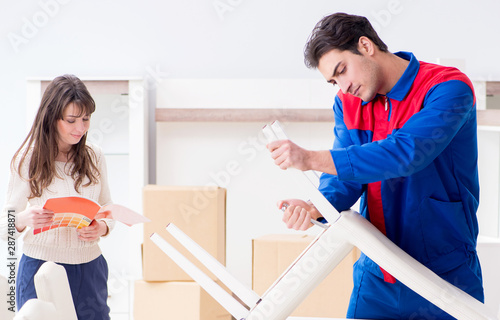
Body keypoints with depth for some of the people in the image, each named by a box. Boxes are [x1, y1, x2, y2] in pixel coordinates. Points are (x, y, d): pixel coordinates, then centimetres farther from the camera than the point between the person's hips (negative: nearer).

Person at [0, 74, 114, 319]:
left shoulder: (94, 157, 6)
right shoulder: (27, 160, -4)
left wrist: (102, 228, -10)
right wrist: (26, 218, -25)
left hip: (89, 268, 3)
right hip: (40, 269, -3)